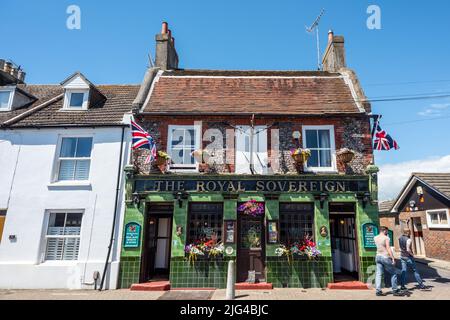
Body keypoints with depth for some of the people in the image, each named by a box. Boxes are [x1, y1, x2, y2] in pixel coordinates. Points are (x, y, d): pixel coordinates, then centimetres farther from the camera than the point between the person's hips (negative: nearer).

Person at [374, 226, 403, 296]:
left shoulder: (375, 238, 10)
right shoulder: (386, 238, -9)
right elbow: (388, 249, -17)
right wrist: (393, 259, -18)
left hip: (378, 257, 6)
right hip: (385, 257, -6)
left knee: (378, 274, 3)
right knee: (394, 273, 9)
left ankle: (378, 291, -1)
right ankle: (395, 290, 11)